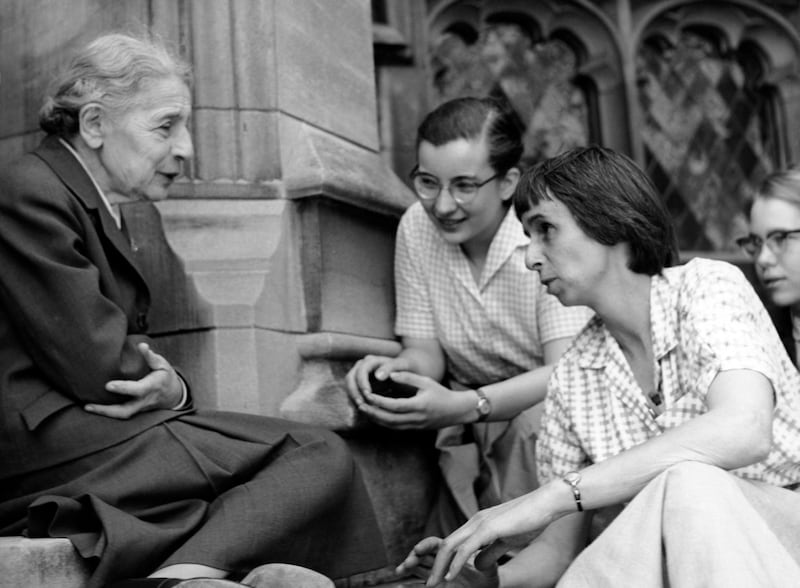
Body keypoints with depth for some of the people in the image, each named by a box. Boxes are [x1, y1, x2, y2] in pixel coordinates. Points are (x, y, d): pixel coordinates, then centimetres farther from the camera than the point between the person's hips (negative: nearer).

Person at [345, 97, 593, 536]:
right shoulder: (416, 227, -5)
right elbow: (426, 351, 1)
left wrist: (463, 407, -40)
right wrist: (394, 368, -25)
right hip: (472, 415, 3)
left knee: (539, 421, -34)